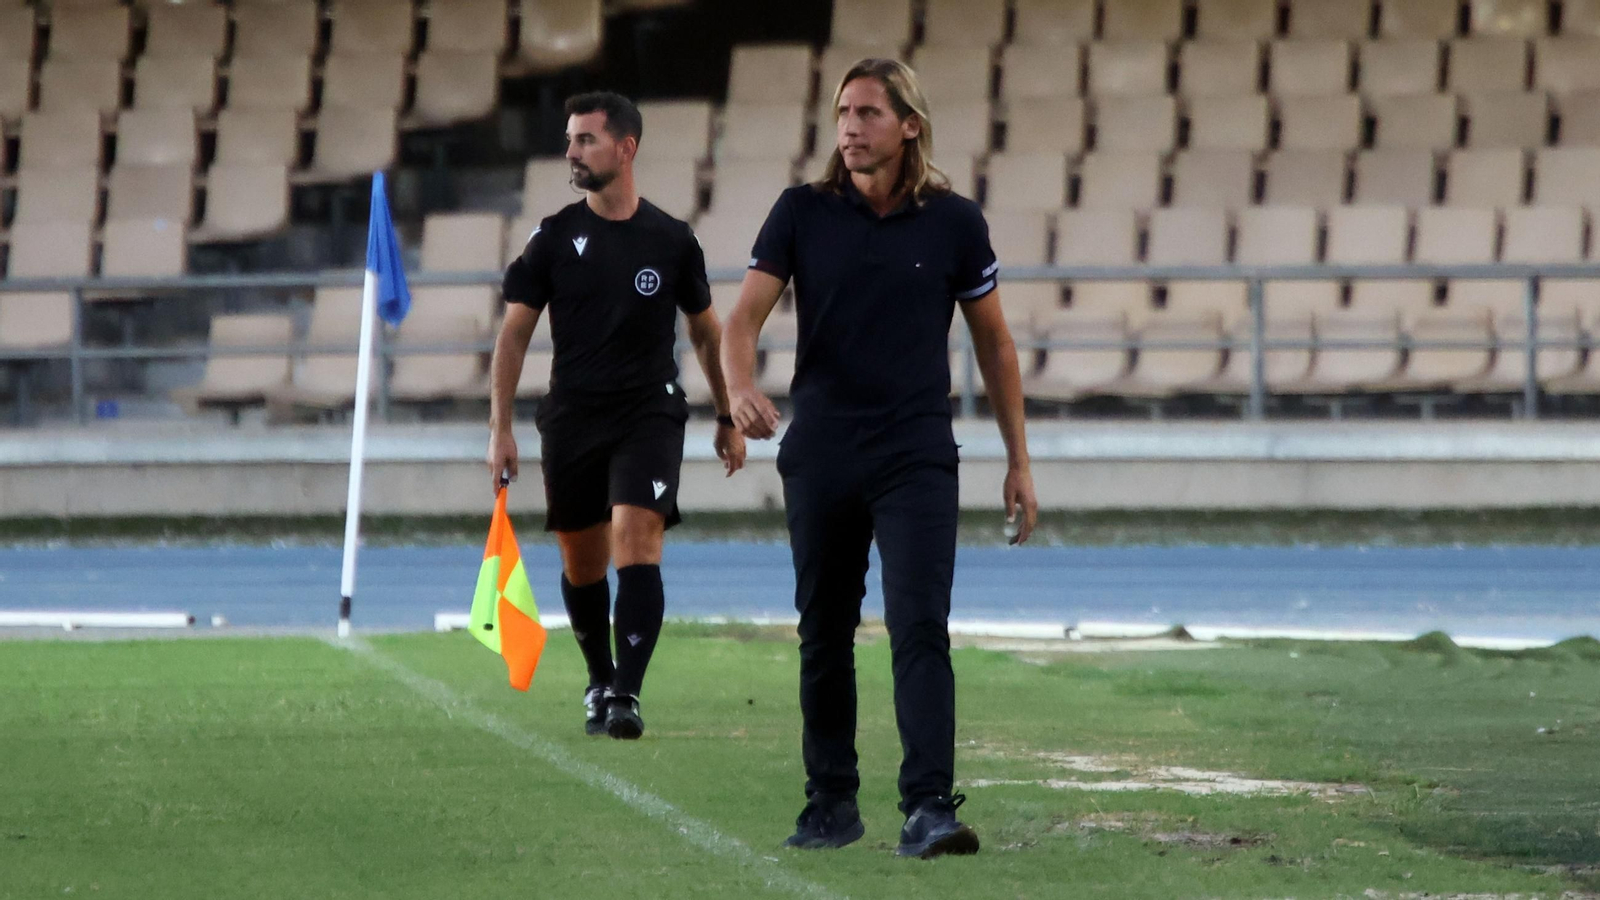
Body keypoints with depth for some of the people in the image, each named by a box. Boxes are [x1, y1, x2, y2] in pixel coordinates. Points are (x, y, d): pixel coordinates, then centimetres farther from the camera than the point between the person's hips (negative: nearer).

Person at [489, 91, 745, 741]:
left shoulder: (671, 241, 1)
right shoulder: (554, 238, 2)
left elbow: (706, 332, 14)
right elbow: (514, 333, 3)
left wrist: (728, 419, 18)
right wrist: (500, 429, -3)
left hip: (650, 414, -2)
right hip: (572, 418, 2)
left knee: (636, 543, -19)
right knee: (582, 565, 9)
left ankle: (625, 697, -22)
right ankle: (599, 682, 31)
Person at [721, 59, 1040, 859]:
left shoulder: (953, 222, 1)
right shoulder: (802, 213, 2)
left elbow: (993, 342, 9)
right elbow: (745, 314, -4)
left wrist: (1018, 461, 9)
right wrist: (741, 386, -27)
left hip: (916, 459, -2)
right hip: (819, 456, 2)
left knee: (920, 628, -14)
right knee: (824, 636, 9)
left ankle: (929, 807, -21)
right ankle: (831, 804, 21)